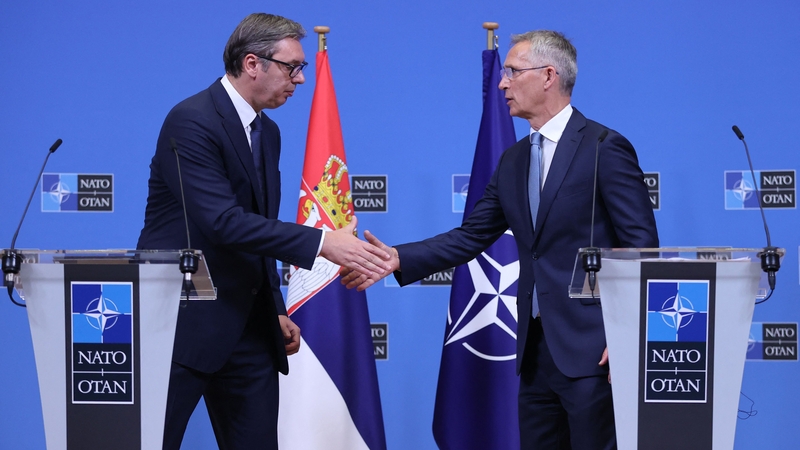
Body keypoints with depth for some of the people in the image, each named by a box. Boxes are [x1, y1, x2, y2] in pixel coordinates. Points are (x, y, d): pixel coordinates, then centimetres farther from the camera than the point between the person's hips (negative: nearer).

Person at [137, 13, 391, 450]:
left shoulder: (267, 132, 13)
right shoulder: (192, 121, -15)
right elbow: (224, 221, -25)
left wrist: (275, 311, 15)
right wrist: (320, 242, -26)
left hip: (247, 327, 8)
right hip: (185, 322, -8)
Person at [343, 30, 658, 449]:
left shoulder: (605, 148, -9)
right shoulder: (513, 160, 14)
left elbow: (642, 246, -10)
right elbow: (471, 237, 12)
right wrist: (397, 258, -1)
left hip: (590, 349, -8)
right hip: (536, 349, 8)